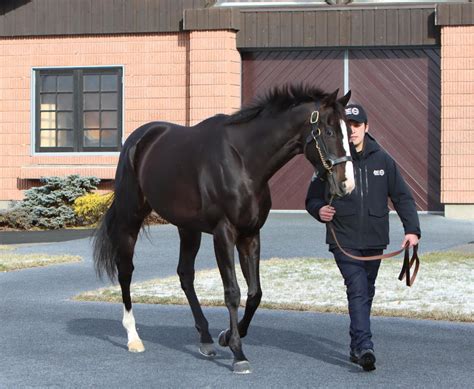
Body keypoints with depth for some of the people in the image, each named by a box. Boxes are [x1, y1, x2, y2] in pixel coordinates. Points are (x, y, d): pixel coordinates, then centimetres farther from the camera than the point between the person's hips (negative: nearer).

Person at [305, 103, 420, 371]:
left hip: (374, 241, 3)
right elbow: (312, 198, 7)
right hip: (344, 241, -3)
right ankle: (364, 346, -22)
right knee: (357, 290, -16)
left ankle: (357, 347, 27)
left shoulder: (382, 160, 4)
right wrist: (319, 210, -16)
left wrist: (412, 229, -7)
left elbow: (402, 197, 5)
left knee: (366, 292, 13)